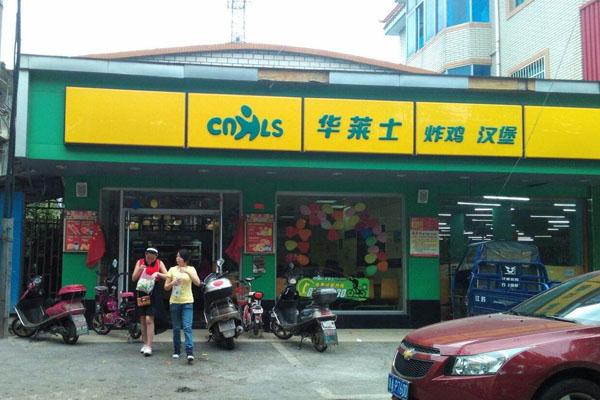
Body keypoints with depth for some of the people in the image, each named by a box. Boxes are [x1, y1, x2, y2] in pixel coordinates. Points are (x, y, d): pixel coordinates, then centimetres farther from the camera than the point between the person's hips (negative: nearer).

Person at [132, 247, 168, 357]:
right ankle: (145, 343, 22)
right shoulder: (140, 262, 5)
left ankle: (149, 346, -10)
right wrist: (140, 270, -15)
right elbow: (133, 278, 2)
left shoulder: (159, 263, 1)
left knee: (149, 319, -11)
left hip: (154, 294, -3)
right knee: (142, 320, 10)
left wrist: (158, 274, -19)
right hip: (141, 293, 3)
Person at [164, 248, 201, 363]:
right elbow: (166, 287, 9)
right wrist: (173, 282, -12)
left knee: (187, 327, -13)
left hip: (187, 302, -2)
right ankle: (176, 351, 19)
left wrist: (187, 272, -18)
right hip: (174, 302, 2)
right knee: (176, 328, 7)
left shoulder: (191, 269, 5)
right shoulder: (172, 270, 7)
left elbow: (198, 283, -10)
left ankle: (190, 353, -19)